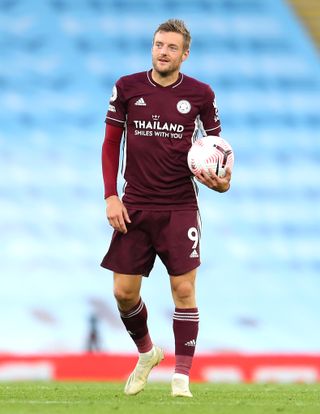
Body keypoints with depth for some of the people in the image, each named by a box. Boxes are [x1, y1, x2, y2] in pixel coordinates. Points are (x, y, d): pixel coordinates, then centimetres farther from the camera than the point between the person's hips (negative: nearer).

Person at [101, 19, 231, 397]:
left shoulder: (200, 94, -1)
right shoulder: (127, 88, 1)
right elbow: (110, 143, 7)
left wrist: (221, 181, -13)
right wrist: (111, 197, -2)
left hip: (180, 206, -2)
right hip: (135, 207, 2)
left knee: (183, 289, -8)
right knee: (124, 291, 2)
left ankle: (182, 377, -1)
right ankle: (146, 353, 29)